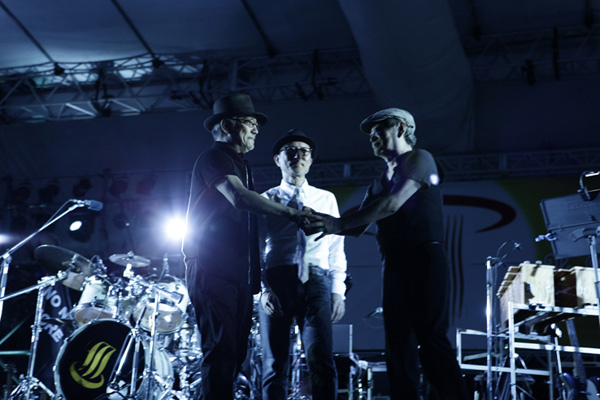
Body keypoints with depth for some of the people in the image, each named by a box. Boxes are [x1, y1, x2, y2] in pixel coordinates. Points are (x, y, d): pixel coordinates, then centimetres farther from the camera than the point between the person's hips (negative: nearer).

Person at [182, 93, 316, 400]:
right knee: (221, 351, -15)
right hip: (213, 271, -9)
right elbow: (239, 197, -22)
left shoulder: (241, 167, 24)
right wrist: (291, 213, -24)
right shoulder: (214, 157, -3)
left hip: (239, 275, 9)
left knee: (234, 354, 6)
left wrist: (255, 280, 13)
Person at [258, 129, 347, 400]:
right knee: (275, 366, 0)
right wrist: (263, 287, -8)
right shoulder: (266, 200, 14)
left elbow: (336, 247, 15)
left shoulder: (326, 199, 19)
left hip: (316, 280, 1)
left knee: (320, 360, -13)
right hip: (276, 281, 0)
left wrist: (338, 290, 4)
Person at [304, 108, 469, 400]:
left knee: (431, 340, -14)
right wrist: (326, 223, -6)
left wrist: (339, 224, -15)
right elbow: (358, 226, 13)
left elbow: (393, 203, -14)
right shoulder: (380, 183, 23)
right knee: (399, 348, 3)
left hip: (424, 261, -8)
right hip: (394, 267, 8)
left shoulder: (419, 159, 1)